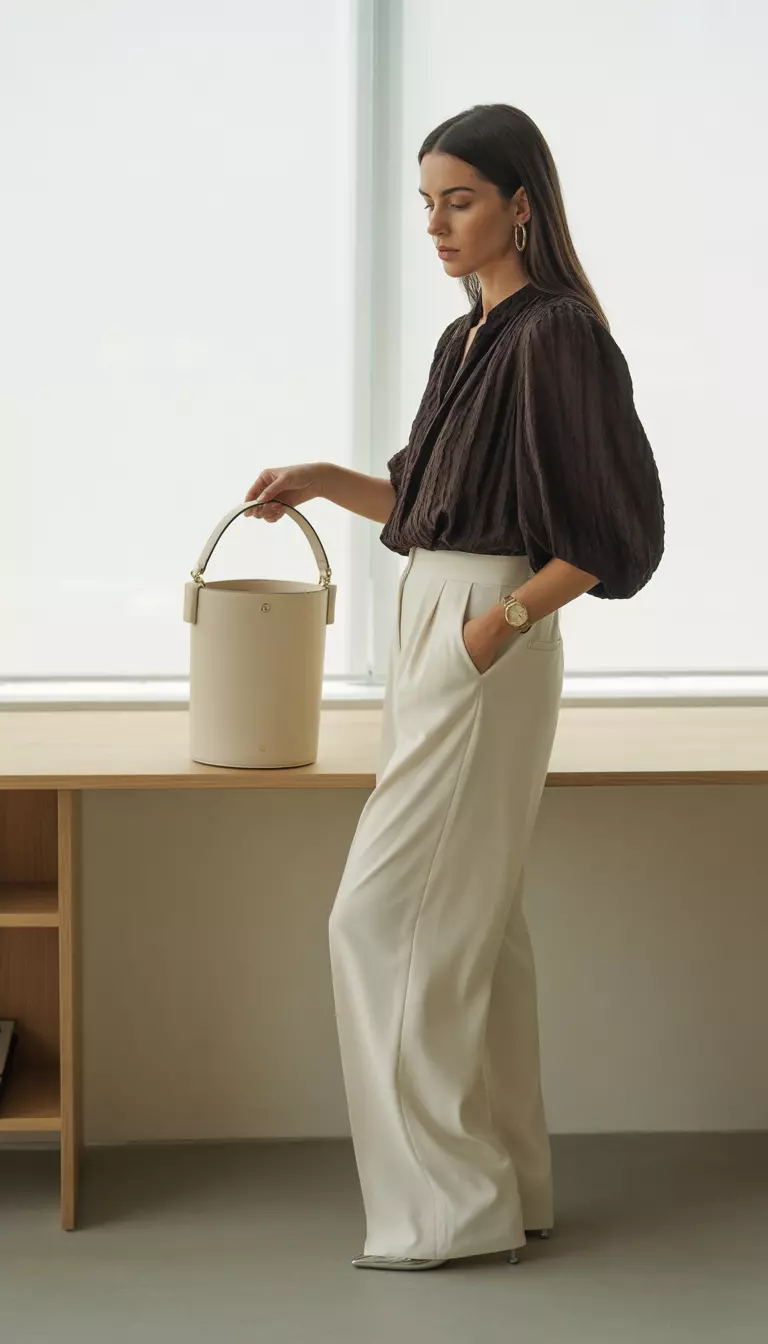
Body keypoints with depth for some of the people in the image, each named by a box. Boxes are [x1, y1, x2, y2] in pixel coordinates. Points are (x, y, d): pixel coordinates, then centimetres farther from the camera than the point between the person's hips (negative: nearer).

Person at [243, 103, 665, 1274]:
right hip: (430, 631, 9)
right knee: (473, 924, 12)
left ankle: (448, 1202, 1)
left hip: (485, 655, -9)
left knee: (384, 919, -7)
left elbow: (615, 532, -14)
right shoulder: (466, 340, 14)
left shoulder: (557, 337, -13)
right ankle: (507, 1187, 20)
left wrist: (504, 621, -18)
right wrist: (324, 481, 9)